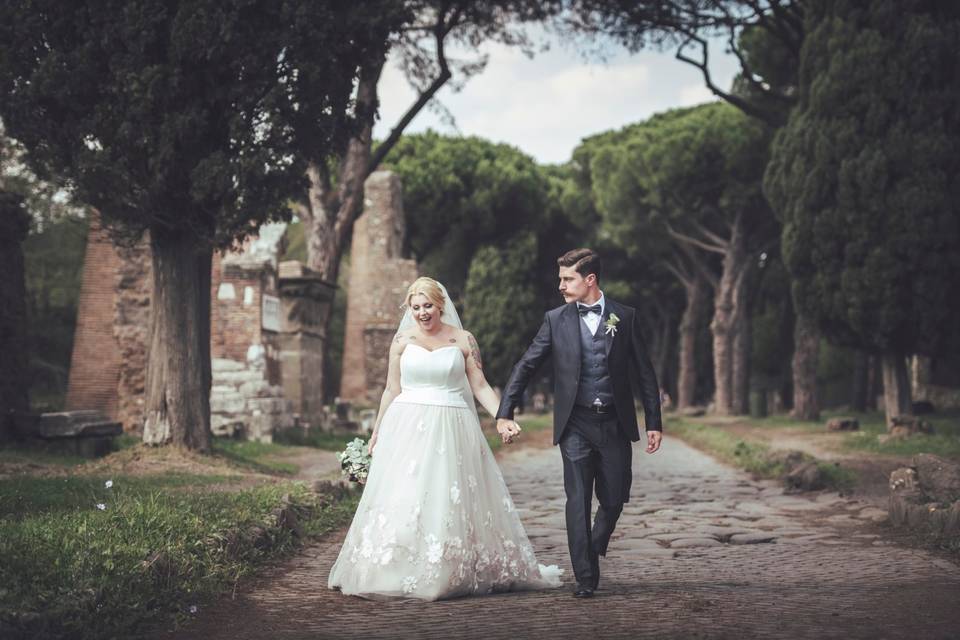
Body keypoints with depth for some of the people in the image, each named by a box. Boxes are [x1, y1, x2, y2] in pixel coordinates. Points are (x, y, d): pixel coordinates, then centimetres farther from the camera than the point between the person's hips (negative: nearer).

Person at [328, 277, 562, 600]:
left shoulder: (463, 340, 5)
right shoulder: (402, 340, 7)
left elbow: (480, 387, 5)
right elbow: (391, 390, 11)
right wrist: (377, 432, 12)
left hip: (452, 430, 0)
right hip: (407, 428, 0)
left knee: (451, 505, -1)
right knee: (401, 503, -6)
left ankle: (447, 574, 9)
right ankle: (398, 575, 0)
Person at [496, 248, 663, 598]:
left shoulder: (625, 317, 3)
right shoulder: (555, 320, 2)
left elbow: (645, 372, 6)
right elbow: (525, 367, 3)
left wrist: (654, 422, 2)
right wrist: (504, 412, -5)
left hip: (615, 423, 1)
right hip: (575, 425, -1)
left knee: (615, 497, 7)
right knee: (578, 500, -3)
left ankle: (595, 546, 36)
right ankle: (585, 577, 3)